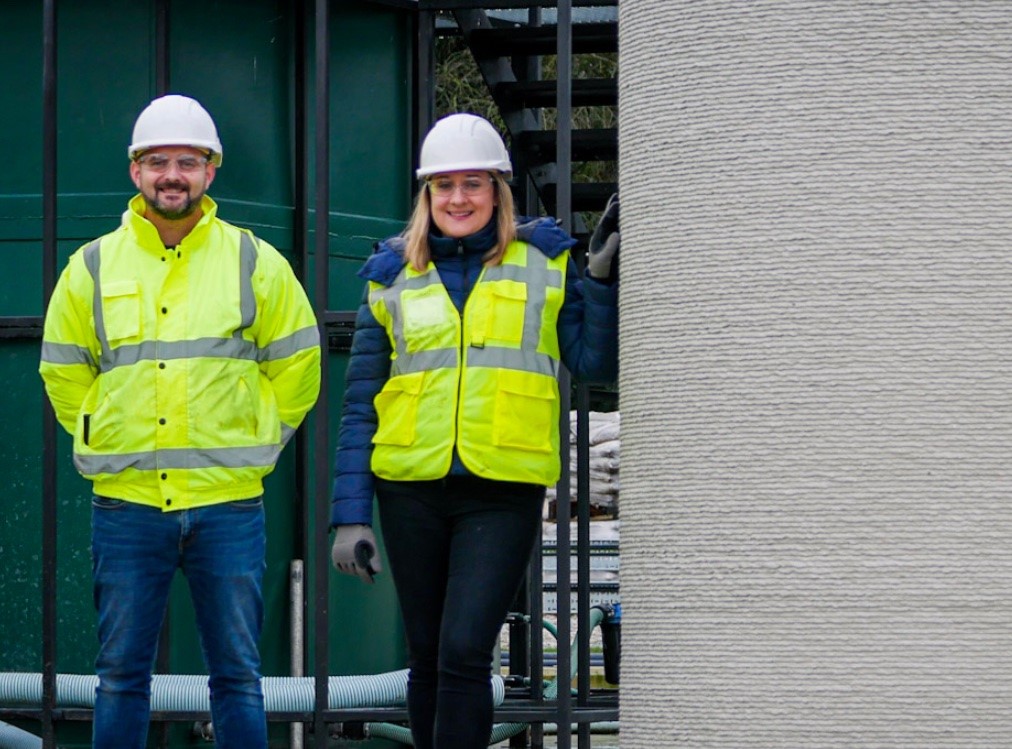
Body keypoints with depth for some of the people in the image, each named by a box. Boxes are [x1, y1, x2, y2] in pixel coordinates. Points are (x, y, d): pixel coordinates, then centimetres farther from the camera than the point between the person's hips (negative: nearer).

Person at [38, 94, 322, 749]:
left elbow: (297, 367, 14)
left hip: (228, 504, -1)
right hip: (126, 504, 1)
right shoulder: (92, 269, 5)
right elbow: (64, 373, 17)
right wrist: (108, 439, 12)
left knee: (237, 673, 3)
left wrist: (250, 443, 10)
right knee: (122, 673, 4)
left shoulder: (256, 265, 4)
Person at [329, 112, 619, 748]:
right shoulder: (394, 277, 9)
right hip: (411, 490, 2)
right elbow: (361, 406, 7)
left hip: (504, 491, -2)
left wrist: (604, 281, -10)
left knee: (464, 655, -13)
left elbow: (596, 364, 2)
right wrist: (351, 515, 1)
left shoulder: (544, 264, 6)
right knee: (428, 659, 9)